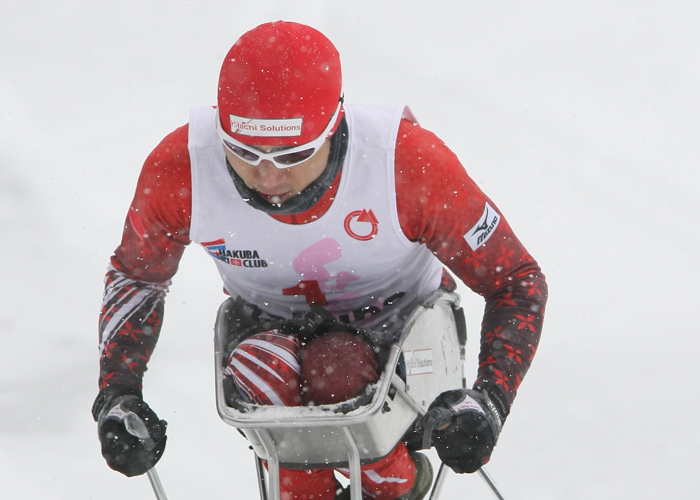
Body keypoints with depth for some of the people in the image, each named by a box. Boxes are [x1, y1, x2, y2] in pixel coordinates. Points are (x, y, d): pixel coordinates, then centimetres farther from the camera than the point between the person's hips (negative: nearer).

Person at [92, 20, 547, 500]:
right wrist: (116, 394, -16)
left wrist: (490, 400, -34)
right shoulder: (178, 170, -27)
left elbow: (517, 281, -19)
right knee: (257, 370, -31)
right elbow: (135, 275, -3)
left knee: (337, 375, -33)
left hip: (400, 325, -2)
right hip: (276, 328, 2)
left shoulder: (410, 163, -33)